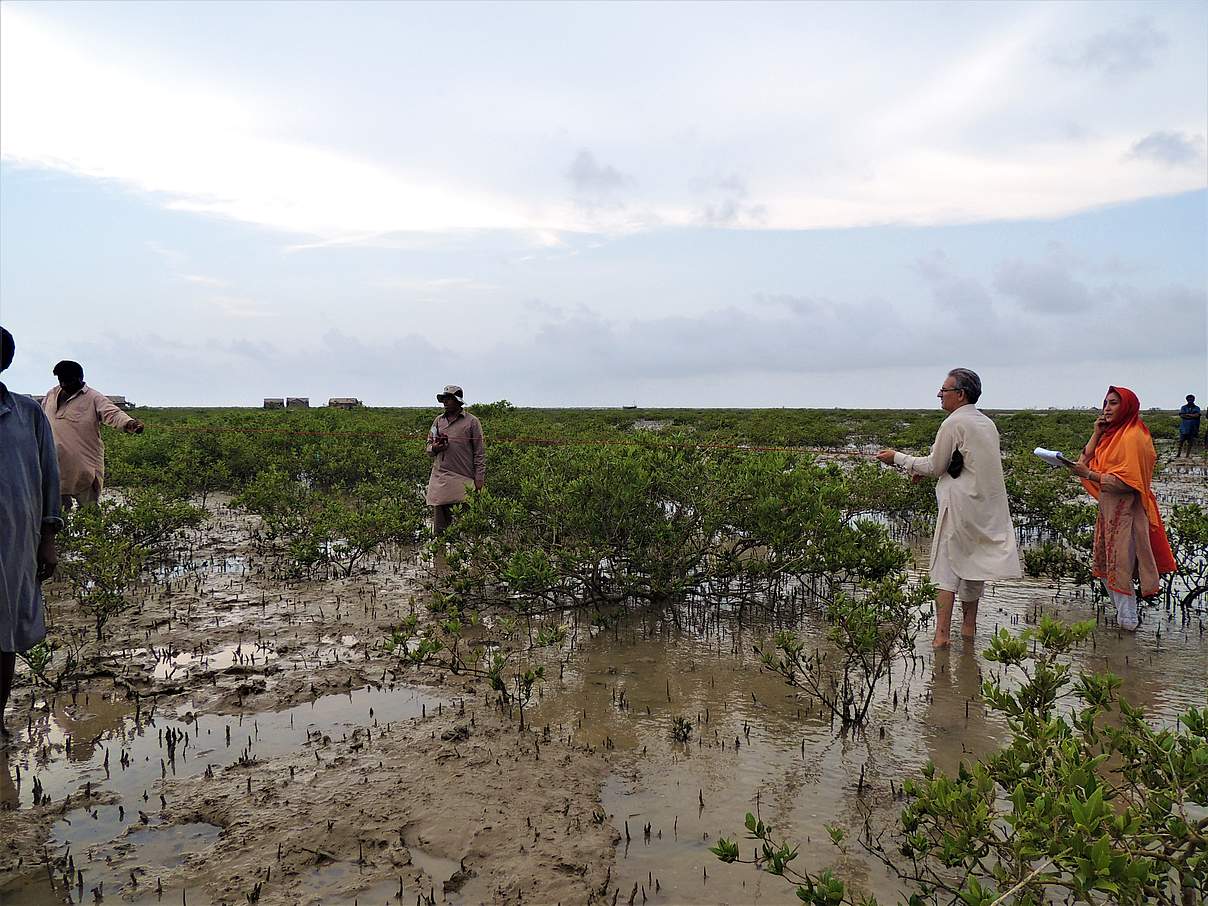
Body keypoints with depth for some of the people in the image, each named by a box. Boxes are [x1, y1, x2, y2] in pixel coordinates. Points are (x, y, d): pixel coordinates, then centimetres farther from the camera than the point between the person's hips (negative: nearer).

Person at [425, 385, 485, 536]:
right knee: (439, 526, 4)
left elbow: (479, 453, 1)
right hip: (439, 477, 4)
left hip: (462, 478, -4)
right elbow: (429, 447, 22)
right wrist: (434, 448, -4)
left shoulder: (471, 422, 3)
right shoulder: (438, 420, 16)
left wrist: (479, 479, -5)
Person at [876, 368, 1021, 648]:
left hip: (960, 505, -7)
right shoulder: (987, 423, 11)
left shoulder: (954, 423, -13)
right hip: (988, 506, 7)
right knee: (974, 561, 15)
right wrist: (925, 469, 21)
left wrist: (897, 458, 3)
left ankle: (942, 633, -6)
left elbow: (934, 466, -8)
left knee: (947, 566, -2)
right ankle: (969, 626, 23)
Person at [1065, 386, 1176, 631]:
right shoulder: (1113, 434, 12)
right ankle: (1125, 614, 24)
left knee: (1119, 564, -1)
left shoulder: (1132, 437, -16)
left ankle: (1128, 620, 9)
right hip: (1108, 507, 9)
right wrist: (1097, 433, -1)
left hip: (1125, 508, -9)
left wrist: (1090, 474, -28)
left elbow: (1127, 482, -22)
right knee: (1105, 565, 14)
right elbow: (1086, 460, 6)